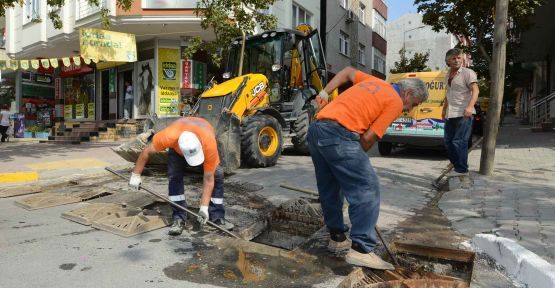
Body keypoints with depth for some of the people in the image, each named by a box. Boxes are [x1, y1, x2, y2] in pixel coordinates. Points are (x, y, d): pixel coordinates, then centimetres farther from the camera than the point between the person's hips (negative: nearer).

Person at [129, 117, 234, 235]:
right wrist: (136, 175, -16)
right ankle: (179, 218, -6)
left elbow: (208, 179, -32)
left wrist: (204, 207, -32)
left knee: (217, 175, -15)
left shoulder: (210, 144, -44)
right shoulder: (169, 136, -44)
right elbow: (146, 151, -23)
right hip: (177, 145, 1)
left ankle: (217, 217, -2)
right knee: (174, 176, -18)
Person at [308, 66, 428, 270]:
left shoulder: (375, 82, 26)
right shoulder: (396, 102, 3)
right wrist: (356, 159, 12)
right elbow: (368, 137, -3)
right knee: (367, 188, -4)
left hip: (316, 129, 9)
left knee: (329, 188, 17)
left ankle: (337, 238, 29)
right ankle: (361, 250, -5)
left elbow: (348, 71, 37)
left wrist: (325, 92, 27)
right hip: (338, 134, -9)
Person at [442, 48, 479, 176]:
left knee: (459, 142, -10)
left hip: (463, 114, -8)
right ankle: (457, 165, 23)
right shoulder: (449, 75, 18)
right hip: (450, 114, 8)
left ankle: (462, 169, -2)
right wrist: (444, 109, 29)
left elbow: (475, 90, -14)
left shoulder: (468, 73, -5)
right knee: (448, 141, 10)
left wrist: (470, 106, -28)